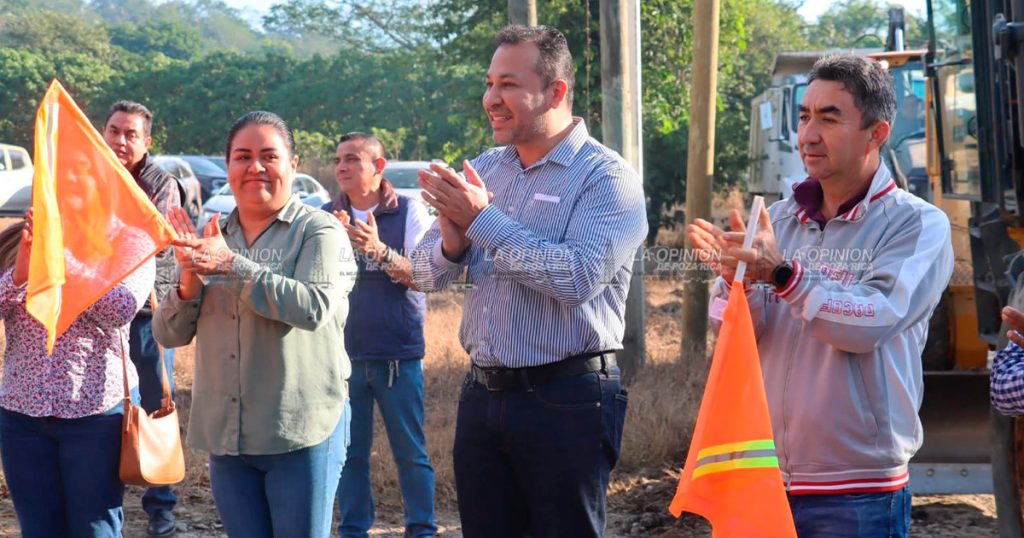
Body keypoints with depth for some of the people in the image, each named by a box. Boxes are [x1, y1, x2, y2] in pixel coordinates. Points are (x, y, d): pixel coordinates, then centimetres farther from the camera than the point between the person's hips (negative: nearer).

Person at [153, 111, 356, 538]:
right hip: (225, 436, 5)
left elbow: (314, 307, -21)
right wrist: (189, 281, -12)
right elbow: (168, 335, 8)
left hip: (300, 435, -5)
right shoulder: (208, 242, 11)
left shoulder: (319, 231, -4)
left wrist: (232, 266, -20)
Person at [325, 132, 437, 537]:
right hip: (344, 352, 2)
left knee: (410, 451, 2)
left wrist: (379, 250, -27)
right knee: (349, 451, 6)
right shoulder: (327, 217, 5)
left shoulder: (410, 213, -3)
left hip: (399, 353, -2)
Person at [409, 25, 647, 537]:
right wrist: (451, 243, -13)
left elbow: (578, 276, -24)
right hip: (482, 394, 6)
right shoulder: (484, 169, 10)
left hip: (566, 399, -6)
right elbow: (424, 273, 10)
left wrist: (483, 221, -20)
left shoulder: (606, 177, -9)